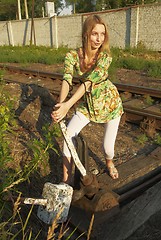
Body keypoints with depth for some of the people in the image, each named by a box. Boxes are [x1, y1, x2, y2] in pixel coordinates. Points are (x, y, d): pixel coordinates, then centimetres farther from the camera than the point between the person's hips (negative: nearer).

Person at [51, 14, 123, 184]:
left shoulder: (105, 56, -22)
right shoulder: (72, 56, -15)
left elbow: (89, 81, -34)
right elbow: (67, 80, -28)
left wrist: (68, 104, -45)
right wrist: (60, 105, -47)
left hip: (110, 101, -2)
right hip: (87, 103, 2)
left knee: (108, 146, 0)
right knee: (69, 133, -16)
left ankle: (109, 163, 40)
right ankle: (66, 178, 2)